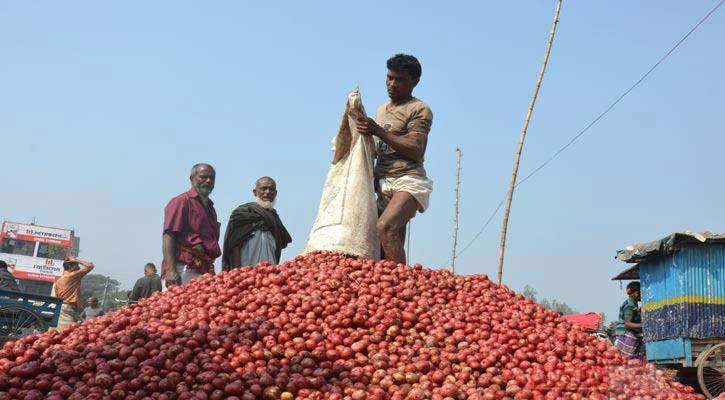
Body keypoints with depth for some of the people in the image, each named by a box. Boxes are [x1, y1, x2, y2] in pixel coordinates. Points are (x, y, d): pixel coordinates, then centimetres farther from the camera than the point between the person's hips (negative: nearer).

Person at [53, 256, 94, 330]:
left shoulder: (59, 281, 20)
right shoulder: (73, 276, -3)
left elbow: (57, 297, 20)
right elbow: (90, 266, -3)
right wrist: (77, 260, 9)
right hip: (70, 308, -9)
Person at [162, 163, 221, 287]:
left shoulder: (210, 208, 26)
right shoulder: (181, 201, 0)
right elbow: (168, 236, -10)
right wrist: (171, 270, -21)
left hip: (206, 271, 7)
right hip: (184, 270, -7)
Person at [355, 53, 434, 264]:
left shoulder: (419, 110, 0)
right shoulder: (381, 110, 26)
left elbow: (417, 151, -13)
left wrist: (378, 131, -14)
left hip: (408, 181, -8)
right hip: (384, 184, 8)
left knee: (385, 226, -30)